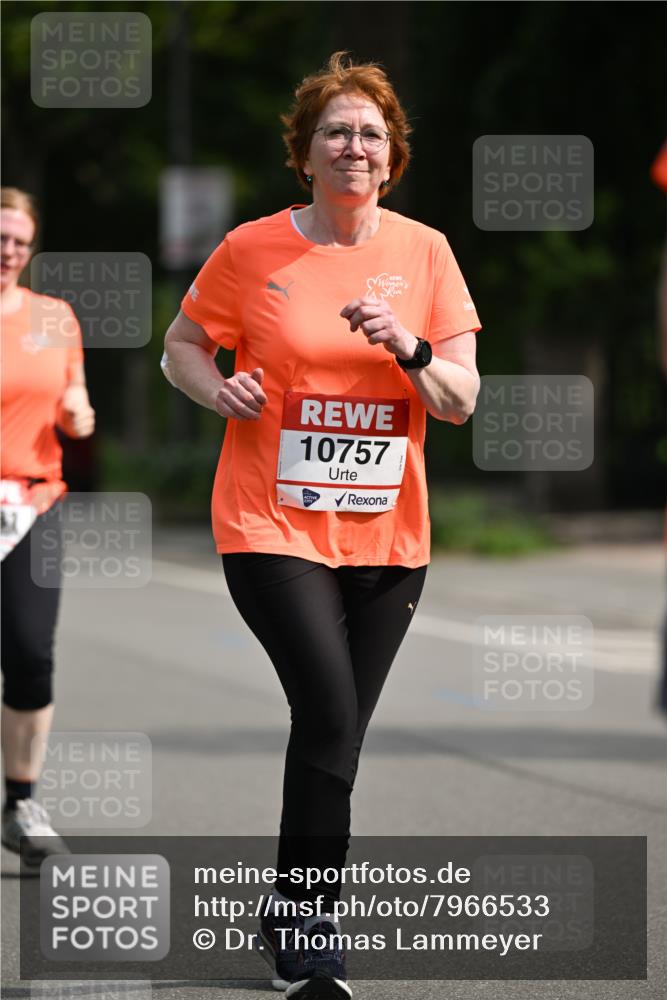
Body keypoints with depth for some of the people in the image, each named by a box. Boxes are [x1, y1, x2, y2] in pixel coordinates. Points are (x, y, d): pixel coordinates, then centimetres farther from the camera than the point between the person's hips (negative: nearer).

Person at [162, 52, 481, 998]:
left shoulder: (424, 252, 4)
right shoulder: (251, 251, -2)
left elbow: (462, 399, 3)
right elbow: (182, 344, 11)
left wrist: (408, 349, -17)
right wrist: (217, 387, -10)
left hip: (387, 536, 3)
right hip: (272, 525, -3)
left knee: (336, 732, 9)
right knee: (329, 715, -18)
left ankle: (292, 916, 28)